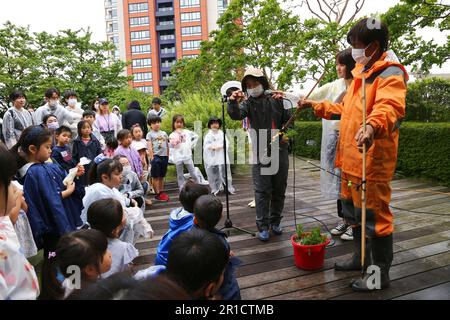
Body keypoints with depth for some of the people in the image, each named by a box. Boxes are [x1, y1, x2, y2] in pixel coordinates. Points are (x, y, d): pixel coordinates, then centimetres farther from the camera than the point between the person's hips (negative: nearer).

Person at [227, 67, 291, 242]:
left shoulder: (276, 99, 4)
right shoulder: (248, 103, 0)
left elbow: (288, 118, 12)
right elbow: (237, 115, -20)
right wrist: (233, 103, -39)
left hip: (280, 150, 2)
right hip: (261, 152, -2)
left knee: (279, 189, 11)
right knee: (262, 191, -2)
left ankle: (275, 222, 26)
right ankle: (263, 227, 6)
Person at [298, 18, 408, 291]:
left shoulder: (389, 74, -12)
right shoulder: (362, 73, 19)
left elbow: (390, 107, -33)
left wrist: (372, 126, -53)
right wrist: (316, 106, 26)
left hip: (372, 161, -10)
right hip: (352, 159, 10)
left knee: (374, 215, 0)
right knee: (354, 211, 19)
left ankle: (381, 273, 16)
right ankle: (361, 258, 37)